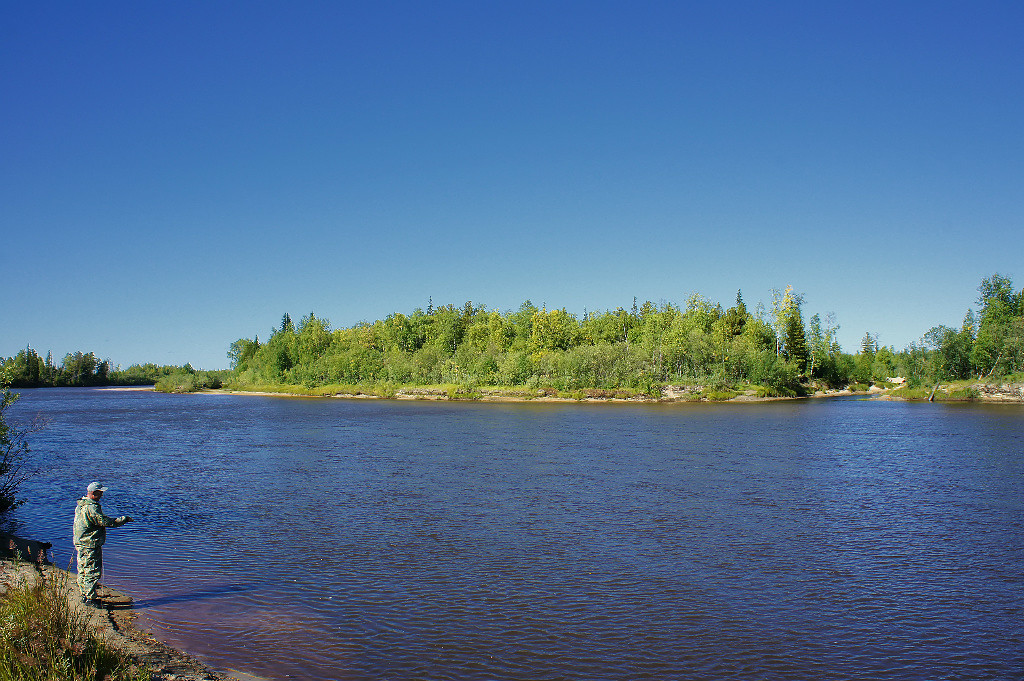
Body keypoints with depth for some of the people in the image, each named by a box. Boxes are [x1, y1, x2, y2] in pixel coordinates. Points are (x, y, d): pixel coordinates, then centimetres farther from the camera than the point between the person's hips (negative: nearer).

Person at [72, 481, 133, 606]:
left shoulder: (81, 505, 11)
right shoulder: (91, 508, -22)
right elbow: (106, 521, -22)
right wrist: (124, 519, -13)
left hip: (81, 544, 11)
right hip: (90, 546, -11)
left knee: (84, 571, 17)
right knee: (93, 572, -4)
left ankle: (85, 596, 27)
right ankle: (89, 599, 0)